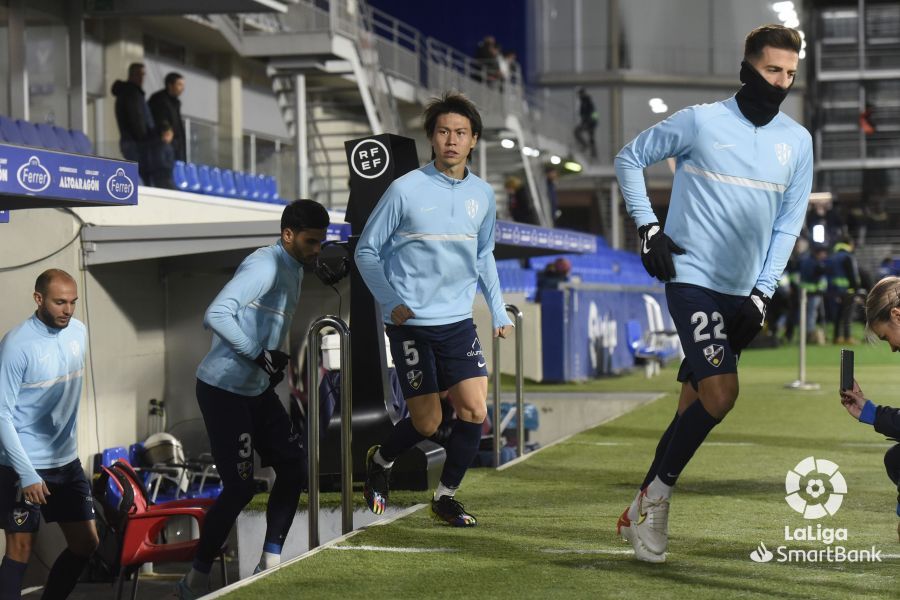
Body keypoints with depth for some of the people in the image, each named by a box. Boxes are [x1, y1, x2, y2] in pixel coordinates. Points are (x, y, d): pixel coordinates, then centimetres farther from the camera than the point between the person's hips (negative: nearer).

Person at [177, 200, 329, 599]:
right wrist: (260, 356, -26)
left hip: (257, 390, 10)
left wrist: (276, 364, 6)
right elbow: (216, 315, -29)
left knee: (293, 466, 8)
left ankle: (270, 565, 16)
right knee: (240, 487, -9)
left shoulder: (294, 271, 13)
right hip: (224, 390, -10)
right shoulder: (264, 265, -18)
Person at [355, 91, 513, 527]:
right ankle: (380, 461, 30)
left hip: (459, 321, 4)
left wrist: (498, 310, 14)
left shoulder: (483, 195, 6)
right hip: (411, 323, -4)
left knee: (474, 410, -7)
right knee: (427, 422, -2)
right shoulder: (406, 190, -9)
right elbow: (367, 250, -1)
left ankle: (445, 496, 13)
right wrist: (391, 302, -10)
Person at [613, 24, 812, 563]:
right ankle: (656, 497, -2)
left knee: (695, 404, 8)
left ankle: (643, 511, 18)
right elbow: (630, 159, 5)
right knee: (720, 393, -19)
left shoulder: (798, 141, 6)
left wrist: (762, 294, 3)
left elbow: (789, 222, 12)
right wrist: (649, 228, -4)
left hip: (742, 292, 5)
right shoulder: (700, 122, -6)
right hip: (692, 277, -5)